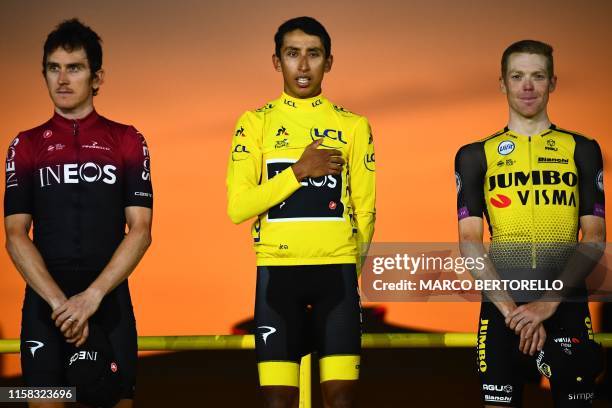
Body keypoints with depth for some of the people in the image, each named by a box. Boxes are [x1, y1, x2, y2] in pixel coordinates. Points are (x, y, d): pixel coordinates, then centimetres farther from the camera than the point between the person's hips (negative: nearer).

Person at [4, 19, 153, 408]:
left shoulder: (128, 142, 5)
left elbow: (140, 230, -2)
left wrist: (92, 295, -14)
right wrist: (59, 300, -13)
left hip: (110, 299, -1)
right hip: (44, 300, 1)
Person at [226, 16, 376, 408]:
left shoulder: (353, 126, 7)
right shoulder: (256, 123, 5)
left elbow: (364, 210, 10)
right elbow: (237, 208, -5)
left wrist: (349, 266, 7)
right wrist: (299, 171, -11)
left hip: (337, 270, 0)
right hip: (277, 270, 0)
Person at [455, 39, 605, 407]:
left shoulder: (582, 150, 9)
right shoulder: (476, 156, 8)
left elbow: (594, 237, 2)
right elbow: (470, 241, 1)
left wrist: (549, 302, -12)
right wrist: (511, 308, -12)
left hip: (566, 302, 0)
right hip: (502, 304, 0)